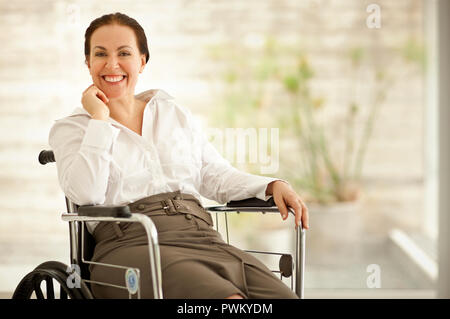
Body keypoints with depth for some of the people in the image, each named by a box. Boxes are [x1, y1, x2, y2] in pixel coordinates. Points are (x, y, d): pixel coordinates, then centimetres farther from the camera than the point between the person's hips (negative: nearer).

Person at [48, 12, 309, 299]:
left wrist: (273, 186, 3)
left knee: (283, 296, -23)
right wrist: (99, 119, -1)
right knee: (228, 298, -33)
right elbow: (86, 193, -6)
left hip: (202, 238, 4)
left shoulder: (175, 114, 24)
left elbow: (216, 175, 19)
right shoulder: (70, 128, 13)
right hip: (132, 243, -4)